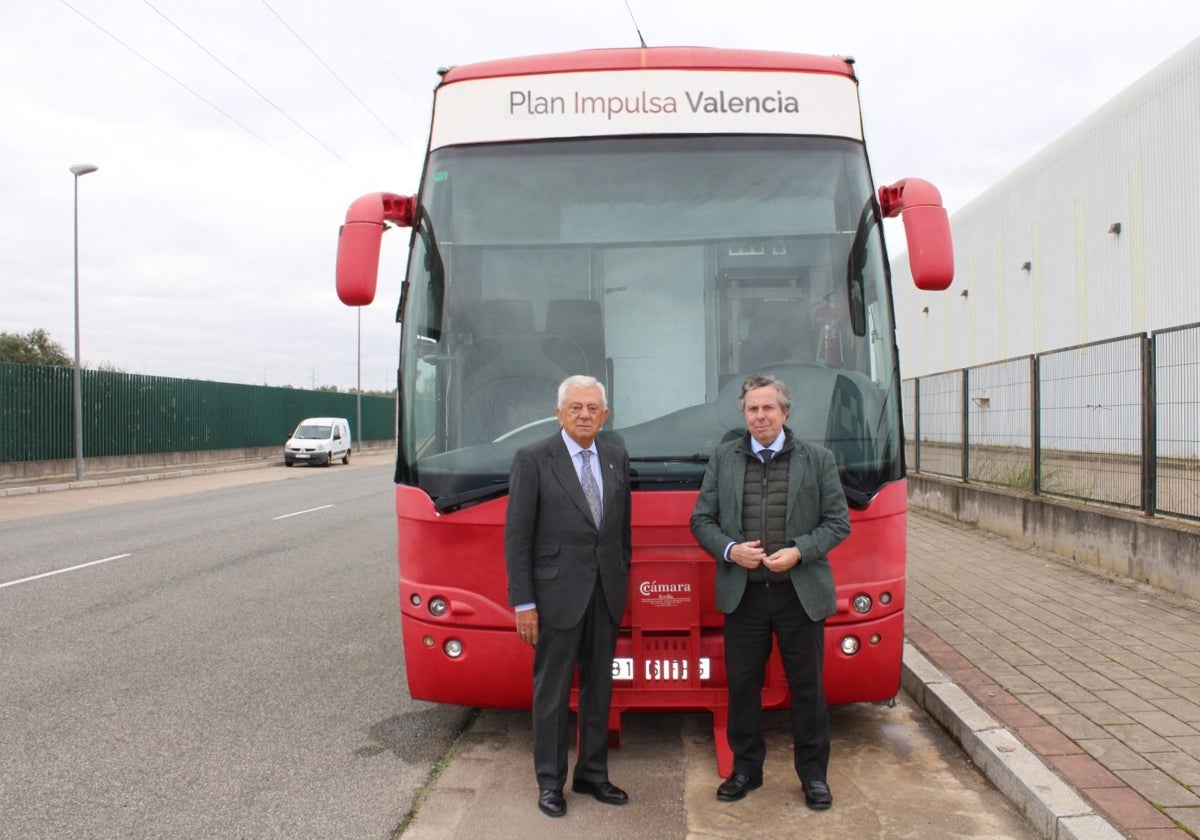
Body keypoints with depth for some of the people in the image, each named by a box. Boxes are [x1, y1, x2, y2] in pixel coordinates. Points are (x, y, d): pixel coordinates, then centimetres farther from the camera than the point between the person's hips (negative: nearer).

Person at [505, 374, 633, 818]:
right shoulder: (533, 460, -8)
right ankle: (550, 781, 21)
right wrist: (523, 603, -10)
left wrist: (623, 578, 10)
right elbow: (516, 537, -8)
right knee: (552, 693, 6)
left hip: (607, 594, 5)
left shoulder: (617, 458, 7)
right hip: (557, 594, -5)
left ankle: (592, 774, 28)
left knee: (599, 688, 14)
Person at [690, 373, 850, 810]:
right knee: (742, 685, 10)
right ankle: (746, 769, 27)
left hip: (801, 594, -1)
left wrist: (798, 552, -15)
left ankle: (813, 774, 25)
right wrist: (730, 550, -13)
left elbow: (838, 522, 0)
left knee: (807, 687, 9)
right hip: (742, 594, 1)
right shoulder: (723, 458, 5)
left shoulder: (818, 459, 1)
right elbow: (701, 520, 6)